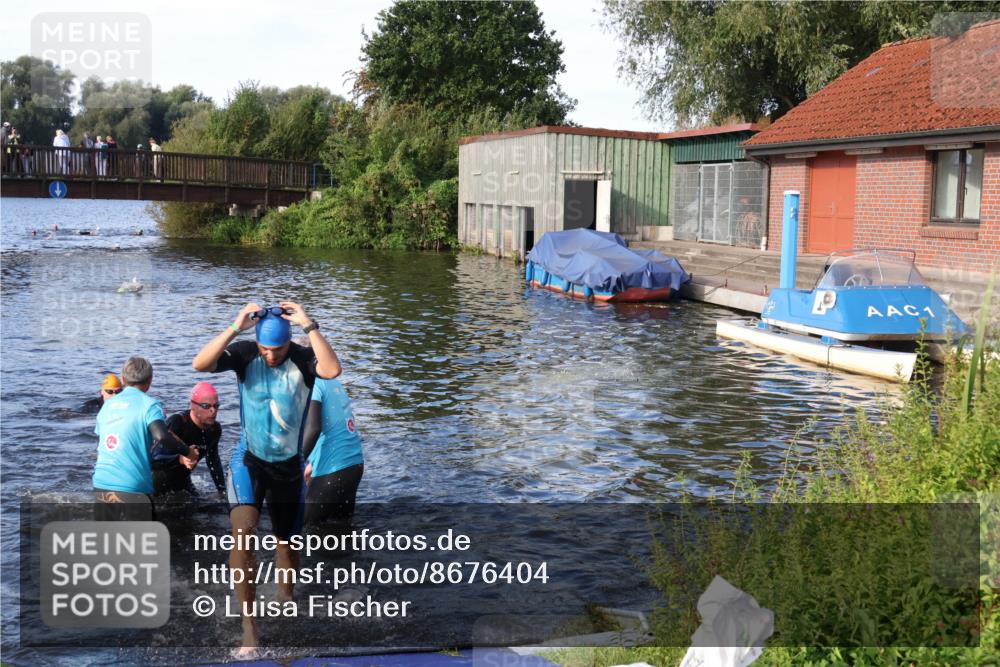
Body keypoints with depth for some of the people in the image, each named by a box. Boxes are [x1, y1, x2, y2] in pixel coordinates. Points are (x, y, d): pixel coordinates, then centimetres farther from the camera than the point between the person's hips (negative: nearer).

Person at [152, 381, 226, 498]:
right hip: (158, 488, -6)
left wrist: (222, 491, 7)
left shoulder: (215, 429, -7)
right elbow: (153, 460, -37)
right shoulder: (176, 423, -28)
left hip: (183, 484, 6)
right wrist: (180, 459, -53)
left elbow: (214, 461, 11)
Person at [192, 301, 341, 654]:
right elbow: (200, 364, -25)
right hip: (249, 461, -1)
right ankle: (248, 624, -19)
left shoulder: (303, 359, -12)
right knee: (242, 531, -24)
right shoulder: (245, 354, -10)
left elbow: (332, 370, -34)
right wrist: (235, 327, -31)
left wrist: (309, 326, -33)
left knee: (287, 542, 16)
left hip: (288, 465, 1)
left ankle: (285, 604, 44)